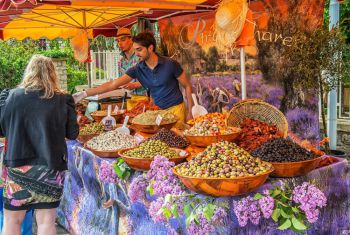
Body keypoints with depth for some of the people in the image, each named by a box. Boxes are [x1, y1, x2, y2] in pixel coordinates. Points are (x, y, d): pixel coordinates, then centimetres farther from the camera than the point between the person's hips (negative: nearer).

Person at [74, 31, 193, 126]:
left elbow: (187, 86, -6)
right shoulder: (137, 69, -6)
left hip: (175, 108, -3)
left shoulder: (170, 64, -15)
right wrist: (84, 94, -18)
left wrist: (190, 112, -10)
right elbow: (113, 84, -11)